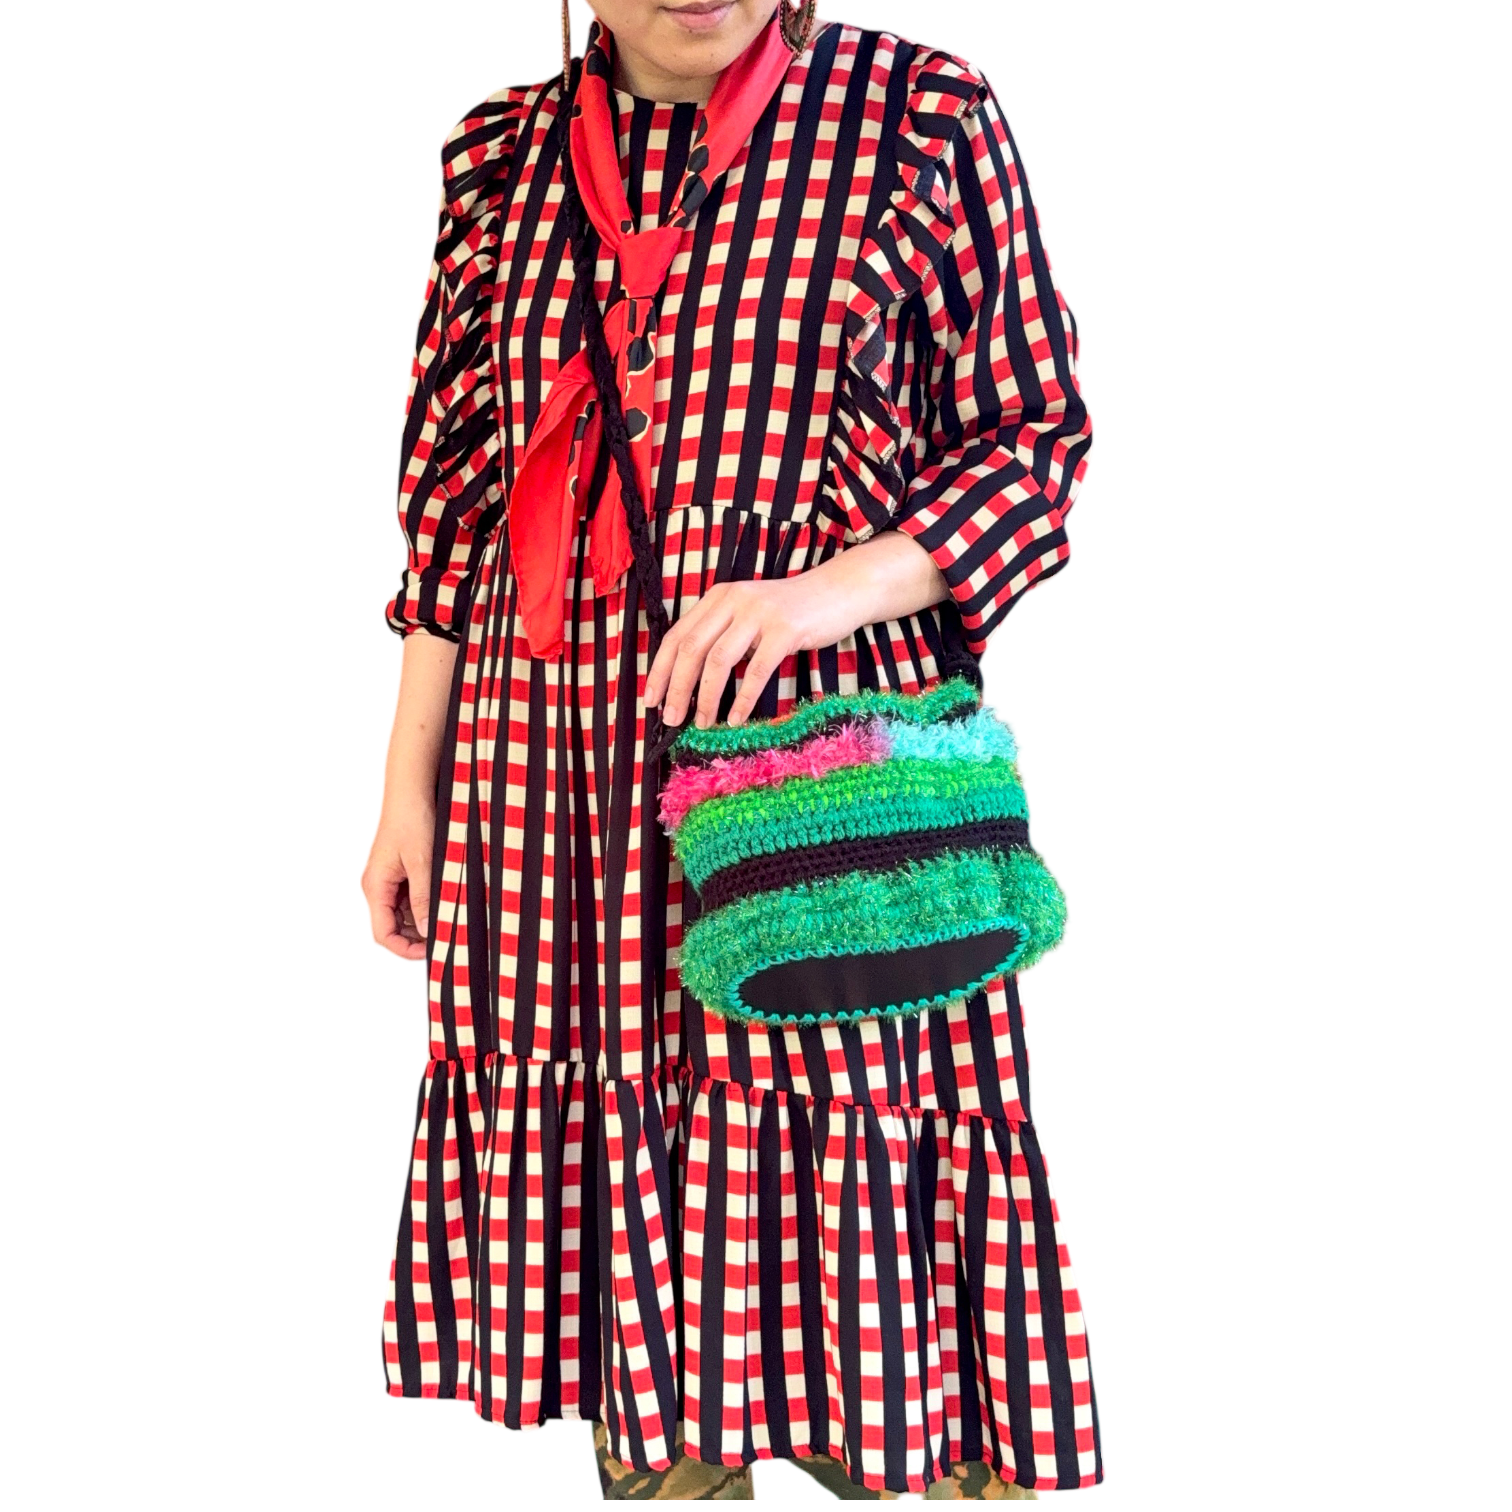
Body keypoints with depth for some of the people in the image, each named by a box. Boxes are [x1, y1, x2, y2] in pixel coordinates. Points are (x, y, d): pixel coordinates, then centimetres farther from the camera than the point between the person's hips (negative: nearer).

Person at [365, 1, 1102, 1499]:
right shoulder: (499, 154, 9)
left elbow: (1041, 439, 0)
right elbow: (453, 495, 13)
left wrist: (826, 591, -17)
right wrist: (407, 784, 11)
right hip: (555, 777, 3)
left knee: (844, 1150, 1)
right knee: (598, 1152, 8)